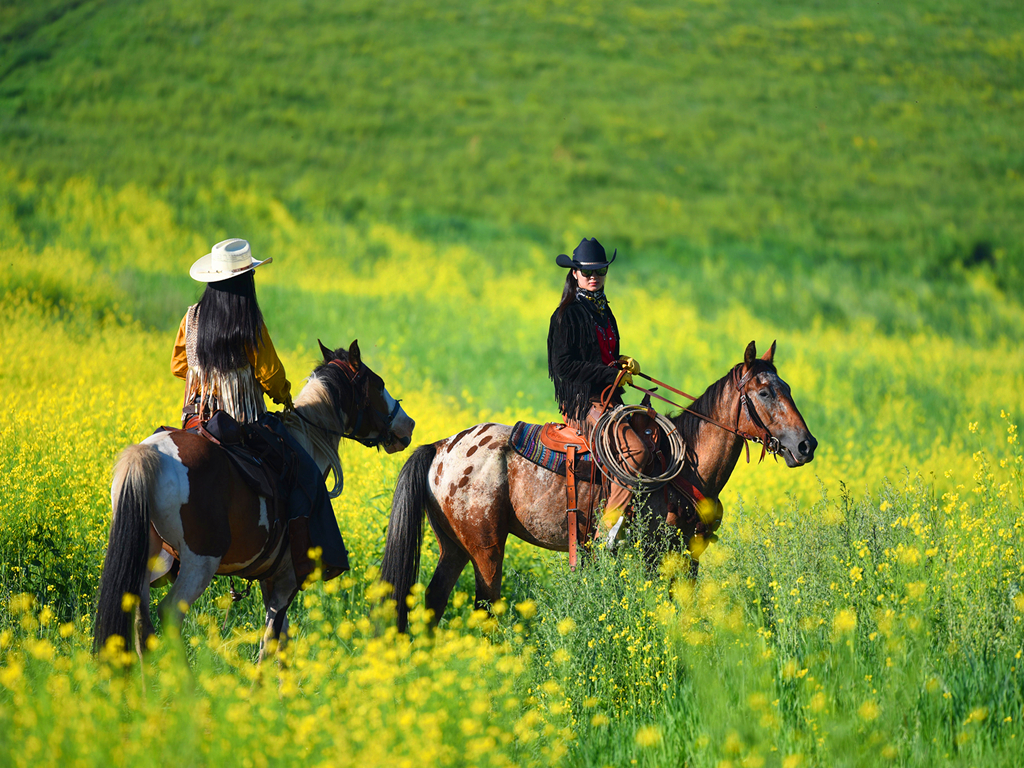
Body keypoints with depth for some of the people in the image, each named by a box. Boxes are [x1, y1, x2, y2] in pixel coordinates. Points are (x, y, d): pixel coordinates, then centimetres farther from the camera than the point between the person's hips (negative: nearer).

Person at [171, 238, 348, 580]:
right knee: (304, 471, 6)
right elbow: (270, 376, -10)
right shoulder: (251, 327, -15)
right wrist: (284, 395, 10)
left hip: (197, 420, 6)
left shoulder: (193, 318, 0)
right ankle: (303, 560, 0)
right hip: (245, 422, -6)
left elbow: (178, 365, 12)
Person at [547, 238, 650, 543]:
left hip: (609, 400, 9)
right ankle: (611, 522, -23)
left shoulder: (603, 312, 19)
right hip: (582, 402, -9)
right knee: (635, 449, -27)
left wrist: (624, 363, 7)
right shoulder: (567, 315, -6)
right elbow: (564, 364, -15)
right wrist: (611, 374, -16)